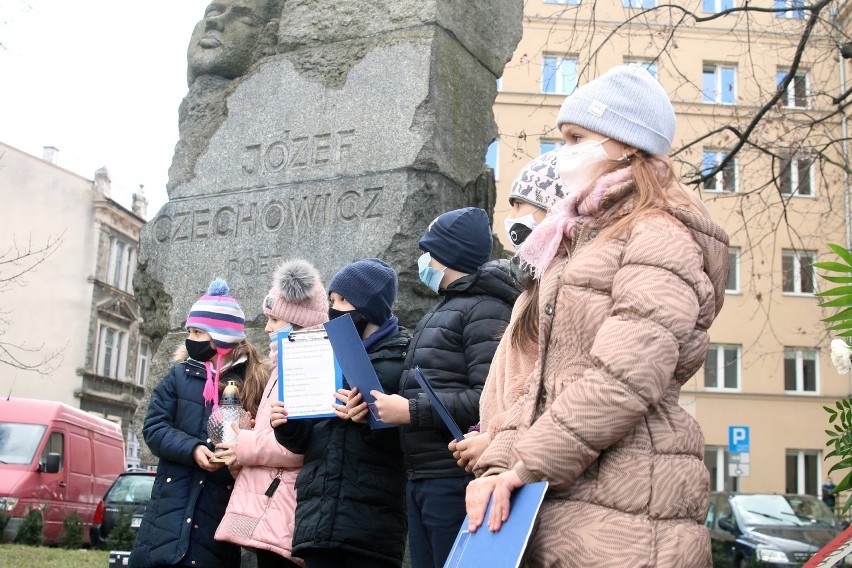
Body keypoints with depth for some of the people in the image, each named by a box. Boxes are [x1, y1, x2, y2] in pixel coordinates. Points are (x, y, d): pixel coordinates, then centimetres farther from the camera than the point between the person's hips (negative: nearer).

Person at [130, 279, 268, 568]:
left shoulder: (256, 381, 0)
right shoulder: (181, 375, 6)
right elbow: (154, 427, 1)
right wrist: (192, 449, -15)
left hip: (223, 506, -2)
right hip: (174, 502, 2)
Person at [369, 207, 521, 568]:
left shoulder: (485, 310, -10)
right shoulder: (441, 313, 21)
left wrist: (412, 412, -19)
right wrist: (388, 406, 7)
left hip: (457, 480, -9)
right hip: (421, 479, 9)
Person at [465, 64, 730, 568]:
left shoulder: (660, 238, -7)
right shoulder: (585, 243, 22)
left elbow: (623, 379, -19)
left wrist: (527, 465, -14)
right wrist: (499, 463, 2)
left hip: (623, 508, -8)